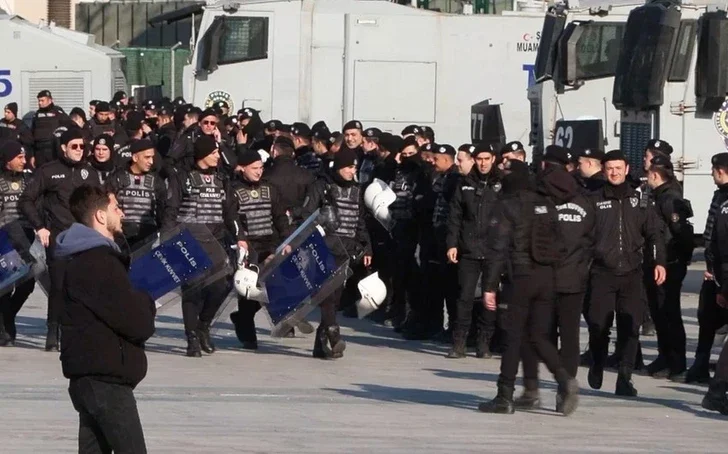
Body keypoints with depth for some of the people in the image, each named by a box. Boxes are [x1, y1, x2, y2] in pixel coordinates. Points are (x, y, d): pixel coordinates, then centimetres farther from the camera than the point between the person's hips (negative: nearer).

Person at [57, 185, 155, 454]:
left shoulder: (88, 258, 18)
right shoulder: (98, 263, -16)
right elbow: (137, 323, -18)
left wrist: (140, 304, 2)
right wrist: (146, 304, 2)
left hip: (91, 378, 10)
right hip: (105, 378, -10)